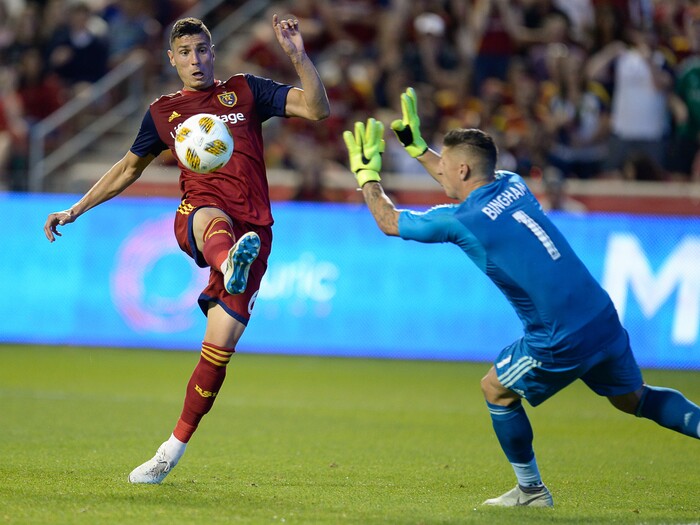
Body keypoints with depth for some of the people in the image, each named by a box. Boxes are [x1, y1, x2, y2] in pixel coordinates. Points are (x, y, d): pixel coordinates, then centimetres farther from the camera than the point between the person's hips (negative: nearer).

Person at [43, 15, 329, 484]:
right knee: (215, 218, -42)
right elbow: (128, 169, 32)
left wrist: (299, 57, -8)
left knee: (220, 345, -8)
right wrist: (75, 211, 31)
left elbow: (318, 109, 5)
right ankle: (229, 264, -79)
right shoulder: (163, 112, 19)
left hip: (254, 229, 0)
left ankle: (174, 449, 3)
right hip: (196, 214, 0)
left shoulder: (245, 91, 14)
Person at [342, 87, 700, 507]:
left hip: (561, 343, -7)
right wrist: (417, 148, 36)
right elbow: (466, 185, 35)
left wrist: (367, 173, 19)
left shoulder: (461, 221, -10)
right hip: (604, 320, 7)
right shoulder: (513, 186, 10)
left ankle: (532, 491, 23)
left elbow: (389, 221, 6)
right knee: (635, 399, 23)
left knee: (496, 389, 16)